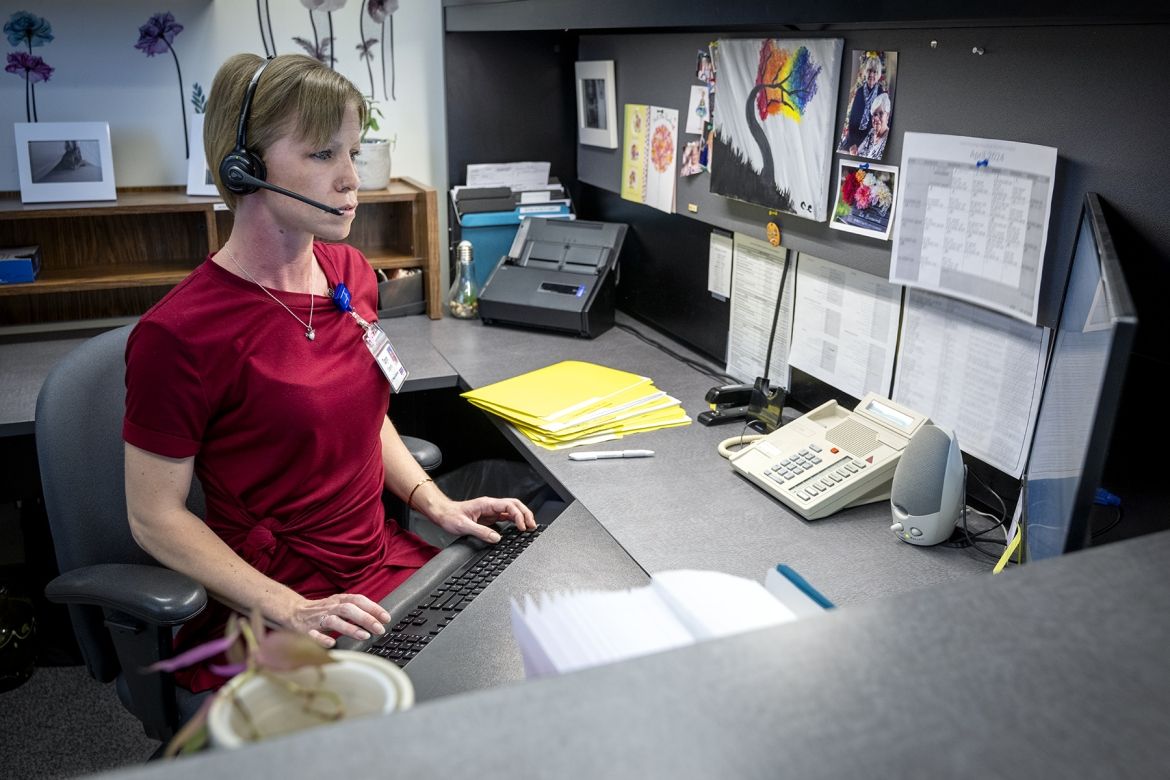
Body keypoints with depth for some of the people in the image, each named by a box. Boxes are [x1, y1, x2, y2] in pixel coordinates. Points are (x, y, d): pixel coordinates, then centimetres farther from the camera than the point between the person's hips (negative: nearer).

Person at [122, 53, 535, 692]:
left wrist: (435, 503, 2)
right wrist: (291, 611, -20)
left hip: (387, 562, 7)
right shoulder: (180, 333, -19)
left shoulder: (350, 272, 2)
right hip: (268, 615, -6)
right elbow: (156, 518, -12)